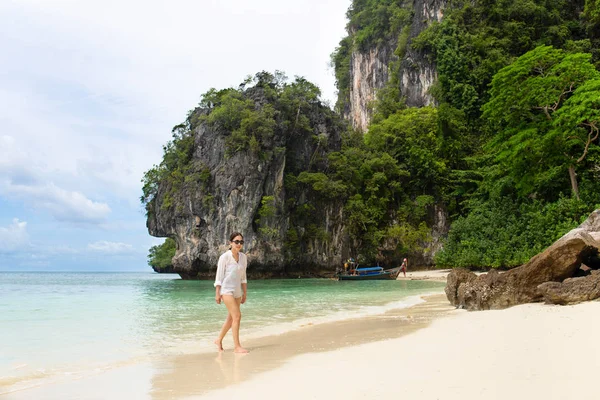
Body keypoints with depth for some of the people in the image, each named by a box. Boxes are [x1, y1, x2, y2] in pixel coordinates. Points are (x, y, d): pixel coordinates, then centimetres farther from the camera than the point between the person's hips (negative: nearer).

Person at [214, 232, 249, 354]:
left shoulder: (243, 257, 7)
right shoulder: (225, 257, -10)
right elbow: (219, 276, -8)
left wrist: (245, 293, 13)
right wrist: (217, 293, -9)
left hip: (237, 291, 7)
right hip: (227, 290, -7)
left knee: (231, 319, 13)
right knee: (237, 316, -14)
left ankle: (219, 340, 31)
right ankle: (237, 346, -7)